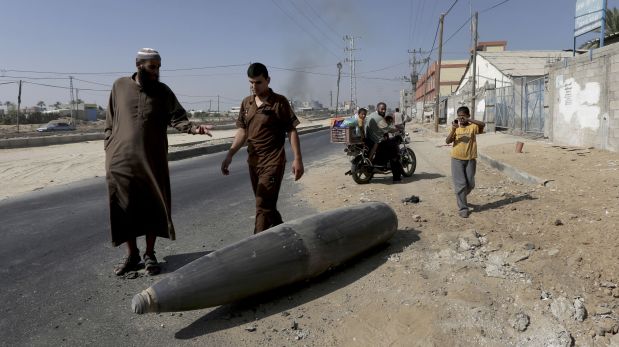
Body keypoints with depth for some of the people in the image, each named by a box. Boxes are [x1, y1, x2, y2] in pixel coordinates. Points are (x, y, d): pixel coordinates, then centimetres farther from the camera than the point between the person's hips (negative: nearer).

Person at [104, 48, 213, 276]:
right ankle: (132, 255, 22)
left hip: (152, 162, 0)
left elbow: (177, 118, -7)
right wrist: (108, 148, 6)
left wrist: (193, 128, -27)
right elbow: (110, 120, 10)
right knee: (124, 209, 6)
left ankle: (150, 254, 19)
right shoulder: (120, 86, 6)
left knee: (152, 208, 5)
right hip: (121, 161, 1)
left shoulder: (163, 91, 4)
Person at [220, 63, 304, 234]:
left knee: (263, 206, -8)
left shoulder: (279, 102, -8)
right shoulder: (246, 103, 8)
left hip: (273, 161, -6)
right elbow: (242, 130, 10)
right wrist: (229, 155, 0)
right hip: (253, 161, 7)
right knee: (266, 203, 19)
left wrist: (297, 159, -14)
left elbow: (292, 130, -8)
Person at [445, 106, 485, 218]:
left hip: (470, 159, 1)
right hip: (457, 159, -1)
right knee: (460, 184, -2)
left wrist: (468, 120, -30)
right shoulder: (455, 128, 3)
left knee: (470, 184, 10)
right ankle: (462, 208, 5)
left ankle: (461, 198, 37)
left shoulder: (473, 127, -1)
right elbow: (447, 141, -9)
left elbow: (483, 124, -22)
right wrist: (453, 129, -23)